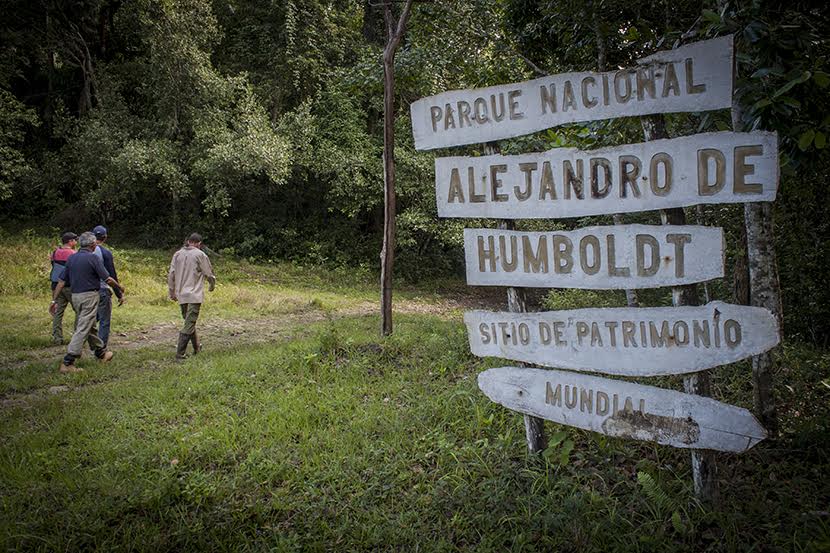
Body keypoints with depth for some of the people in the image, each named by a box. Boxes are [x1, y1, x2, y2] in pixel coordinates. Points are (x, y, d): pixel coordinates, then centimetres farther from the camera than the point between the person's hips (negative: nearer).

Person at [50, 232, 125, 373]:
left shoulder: (71, 258, 8)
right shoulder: (93, 258, -12)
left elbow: (61, 281, 7)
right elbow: (107, 279, -11)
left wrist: (54, 300, 10)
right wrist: (119, 287, 7)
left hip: (75, 296, 8)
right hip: (90, 297, -8)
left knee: (90, 326, 21)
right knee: (83, 329, -7)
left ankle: (101, 352, 37)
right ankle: (67, 363, -10)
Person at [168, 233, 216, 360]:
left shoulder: (177, 254, 8)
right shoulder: (200, 255, -7)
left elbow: (171, 275, 8)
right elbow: (209, 273, -2)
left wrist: (172, 292, 17)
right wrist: (212, 285, 18)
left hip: (181, 295, 6)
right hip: (195, 295, -6)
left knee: (189, 322, 20)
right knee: (189, 324, -5)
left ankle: (196, 347, 32)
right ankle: (180, 354, -9)